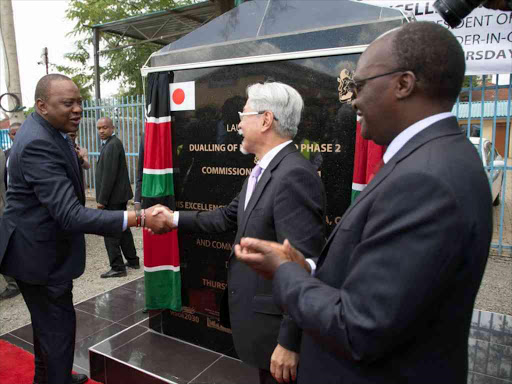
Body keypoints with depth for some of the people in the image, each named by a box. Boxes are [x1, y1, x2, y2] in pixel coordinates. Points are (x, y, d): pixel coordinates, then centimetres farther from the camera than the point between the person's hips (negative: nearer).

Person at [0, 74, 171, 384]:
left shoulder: (47, 131, 3)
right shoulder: (38, 143, -29)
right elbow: (70, 215, -38)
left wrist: (74, 160, 3)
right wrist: (139, 218, -42)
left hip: (43, 245, 10)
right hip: (40, 252, -10)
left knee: (48, 322, 26)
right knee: (59, 326, 4)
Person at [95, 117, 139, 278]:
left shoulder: (112, 145, -17)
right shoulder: (111, 143, 15)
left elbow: (109, 175, -22)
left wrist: (102, 199, -19)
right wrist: (103, 197, 17)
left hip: (112, 197, -10)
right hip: (118, 195, 10)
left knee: (111, 233, -3)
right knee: (122, 228, 17)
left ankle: (117, 267, 5)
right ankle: (132, 260, 27)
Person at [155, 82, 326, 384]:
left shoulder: (294, 176, -26)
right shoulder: (265, 170, 6)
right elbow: (229, 217, 13)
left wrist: (289, 343, -23)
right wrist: (175, 219, 14)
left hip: (277, 325, -9)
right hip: (260, 312, 9)